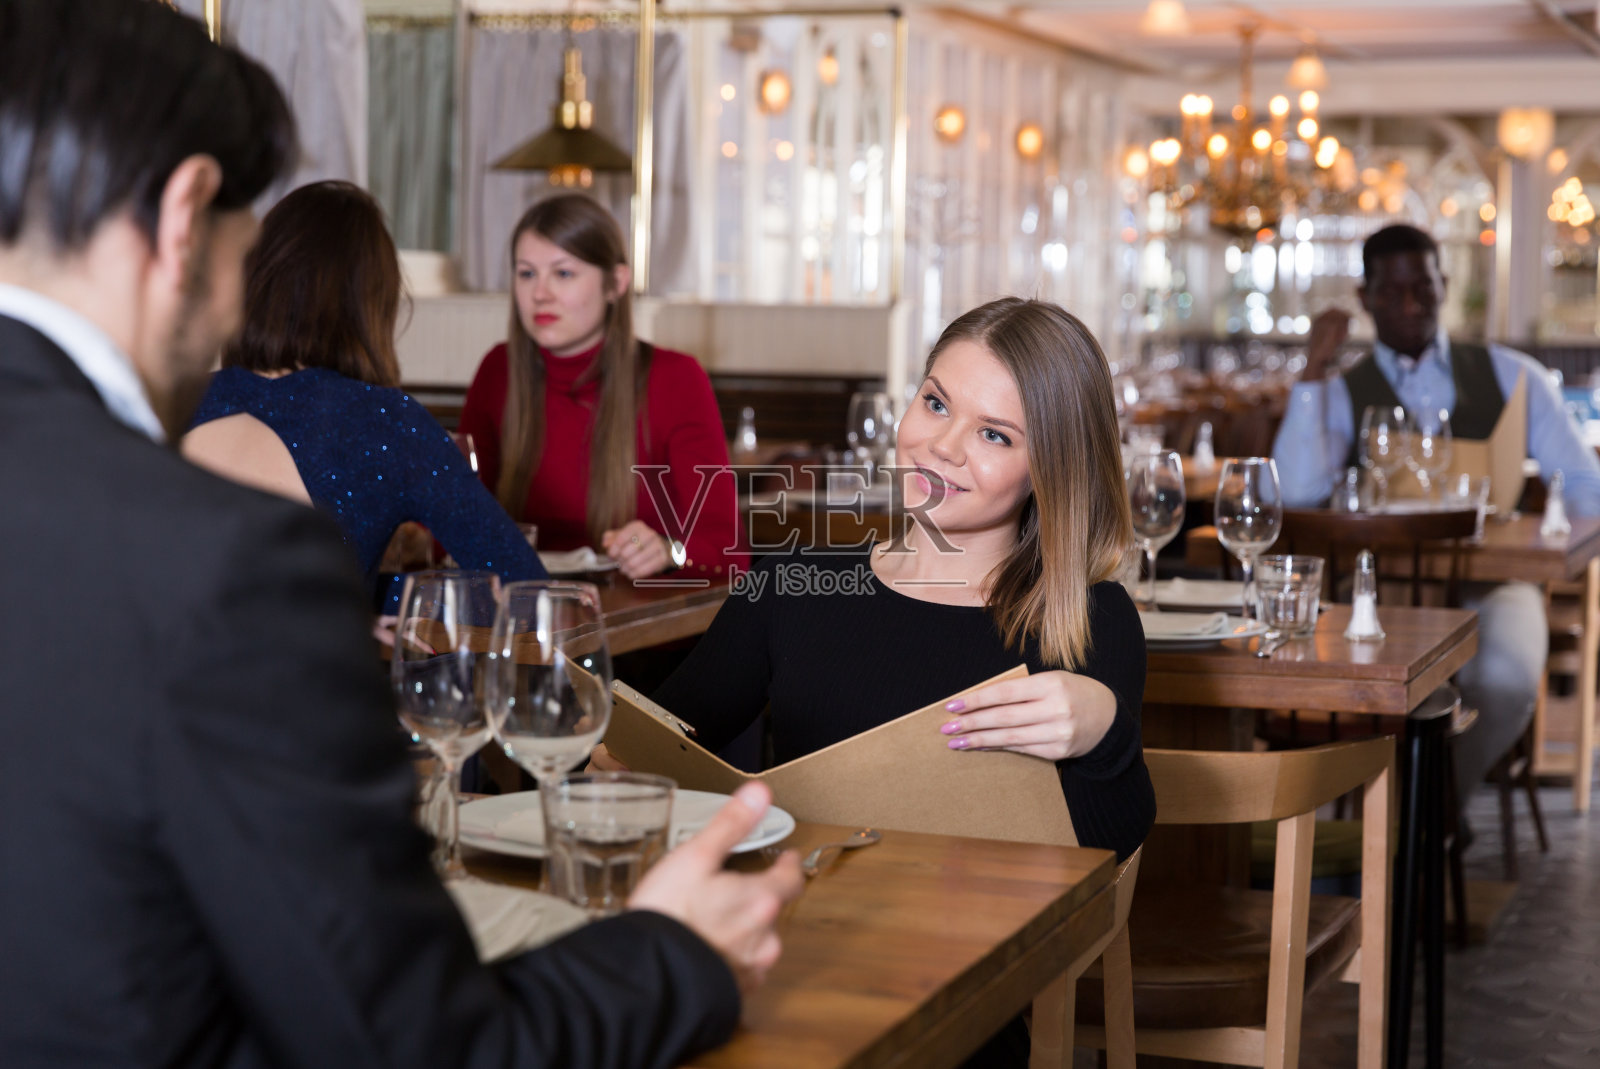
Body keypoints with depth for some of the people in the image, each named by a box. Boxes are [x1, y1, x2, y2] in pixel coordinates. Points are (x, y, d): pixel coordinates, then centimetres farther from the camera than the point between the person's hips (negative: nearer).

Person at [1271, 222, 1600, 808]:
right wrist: (1313, 372, -10)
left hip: (1493, 586, 1)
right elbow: (1296, 494, -10)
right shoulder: (1342, 394, 9)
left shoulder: (1510, 375, 13)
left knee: (1505, 680, -32)